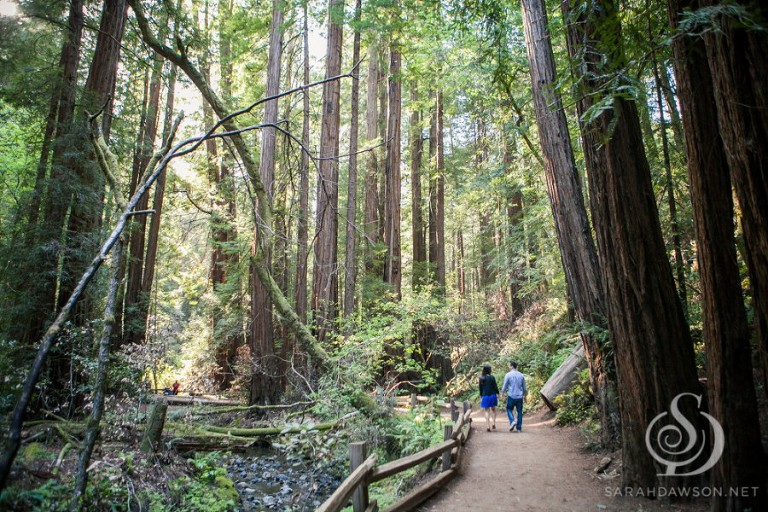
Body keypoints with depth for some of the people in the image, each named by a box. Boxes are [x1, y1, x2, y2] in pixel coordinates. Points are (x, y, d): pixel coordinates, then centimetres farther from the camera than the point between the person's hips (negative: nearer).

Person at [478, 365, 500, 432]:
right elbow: (495, 386, -6)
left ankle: (488, 426, 0)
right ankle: (494, 424, 8)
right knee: (493, 409, 18)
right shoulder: (492, 377, -8)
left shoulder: (481, 378, -1)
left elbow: (480, 388, 5)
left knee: (486, 411, 6)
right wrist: (497, 394, 5)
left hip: (485, 396, 1)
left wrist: (481, 396, 14)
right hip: (492, 395, -1)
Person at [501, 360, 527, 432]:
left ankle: (512, 421, -11)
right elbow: (524, 387, 12)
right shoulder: (521, 375, 6)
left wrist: (502, 394, 12)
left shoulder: (508, 375, -7)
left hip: (511, 396, -3)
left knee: (509, 409, 12)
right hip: (520, 397, 3)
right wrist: (525, 395, 25)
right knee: (519, 411, 10)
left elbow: (504, 386, -3)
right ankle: (519, 428, 10)